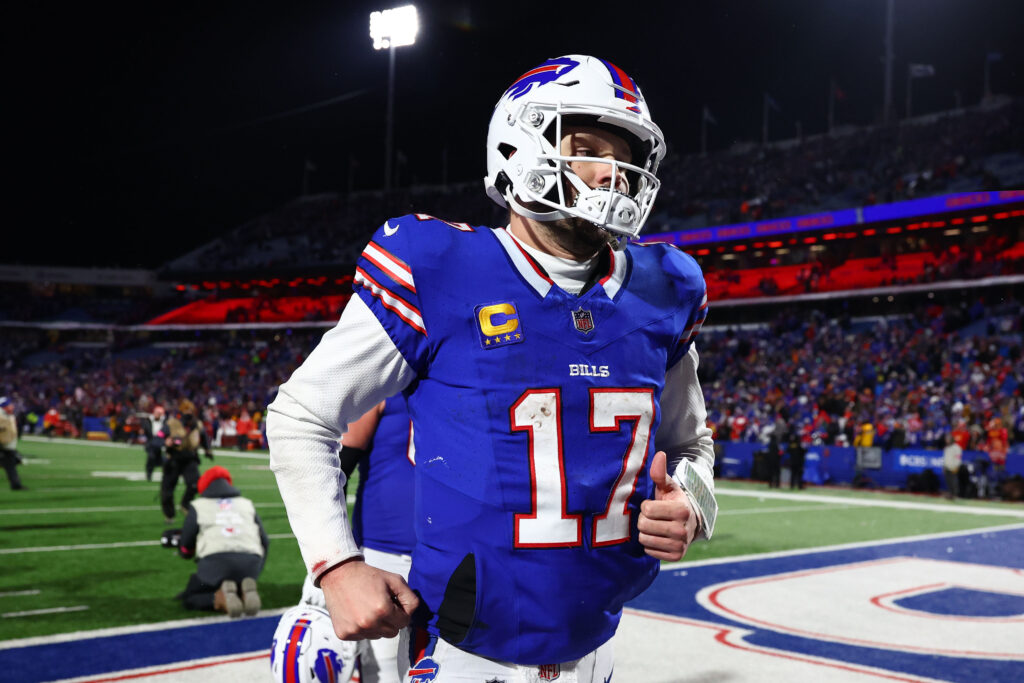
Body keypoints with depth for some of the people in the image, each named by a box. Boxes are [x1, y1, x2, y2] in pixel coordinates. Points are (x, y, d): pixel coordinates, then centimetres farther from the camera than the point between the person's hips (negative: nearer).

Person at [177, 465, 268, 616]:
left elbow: (185, 551, 19)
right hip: (250, 562, 3)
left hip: (216, 560, -3)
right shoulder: (247, 504, 26)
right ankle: (246, 591, -7)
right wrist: (255, 572, 32)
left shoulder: (198, 506, 19)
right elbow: (264, 541, 21)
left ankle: (221, 598, -14)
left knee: (189, 599, 19)